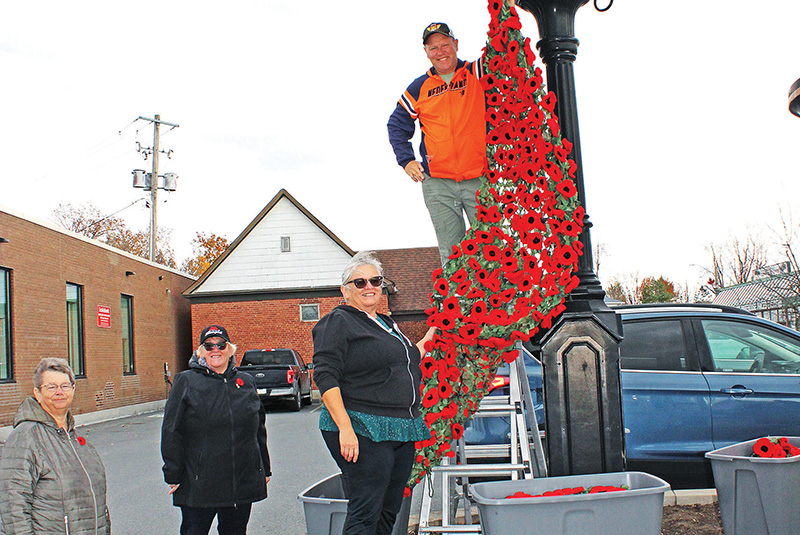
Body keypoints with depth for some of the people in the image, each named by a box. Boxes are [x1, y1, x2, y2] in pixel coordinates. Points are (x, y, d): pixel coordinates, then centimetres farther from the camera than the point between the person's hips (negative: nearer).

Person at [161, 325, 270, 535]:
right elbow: (171, 433, -2)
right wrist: (173, 476, -6)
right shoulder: (185, 382, 1)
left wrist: (265, 469, 16)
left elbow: (259, 429, 17)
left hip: (243, 483, 3)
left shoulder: (246, 382, 11)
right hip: (198, 484, -3)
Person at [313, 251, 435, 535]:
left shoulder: (386, 323, 20)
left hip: (402, 432, 8)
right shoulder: (338, 322, -5)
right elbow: (325, 377, -14)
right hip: (363, 432, -8)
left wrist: (431, 335, 27)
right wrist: (345, 428, -22)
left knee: (388, 512, 11)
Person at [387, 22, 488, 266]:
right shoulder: (419, 88, 11)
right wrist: (406, 160, 8)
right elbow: (396, 124, 20)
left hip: (480, 179, -1)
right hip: (437, 184, 2)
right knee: (450, 252, 4)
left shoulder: (477, 74, 7)